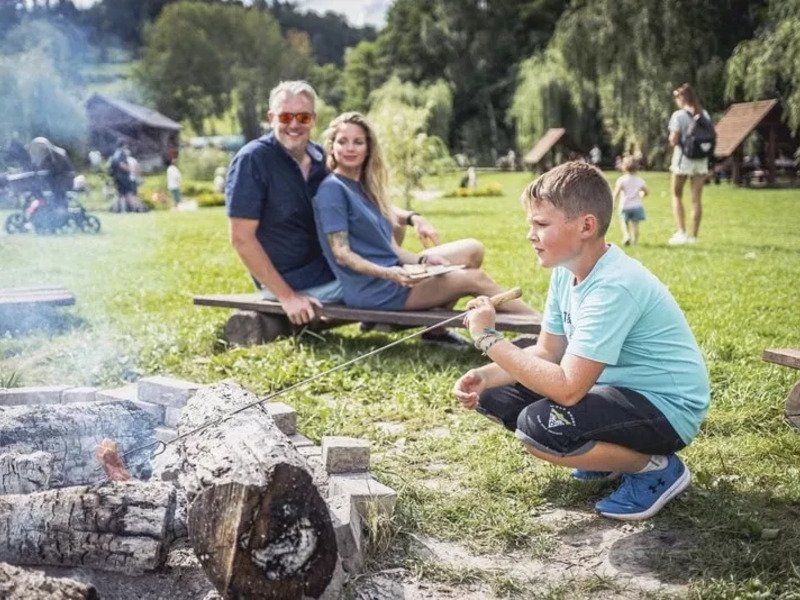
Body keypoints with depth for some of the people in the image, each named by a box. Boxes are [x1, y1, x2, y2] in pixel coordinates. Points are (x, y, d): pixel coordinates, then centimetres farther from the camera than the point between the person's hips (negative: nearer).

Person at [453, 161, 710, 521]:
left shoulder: (613, 287, -30)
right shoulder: (566, 272, -1)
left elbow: (568, 389, -34)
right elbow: (549, 352, 6)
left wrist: (489, 339, -28)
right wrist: (485, 376, -11)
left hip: (665, 408, -9)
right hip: (615, 386, 9)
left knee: (539, 426, -31)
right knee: (494, 396, 2)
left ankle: (658, 468, -6)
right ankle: (610, 451, 14)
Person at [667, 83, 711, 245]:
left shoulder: (678, 115, -10)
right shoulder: (704, 115, 6)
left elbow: (673, 140, -15)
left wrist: (671, 140, 5)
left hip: (683, 160, -4)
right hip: (701, 161, 4)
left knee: (677, 195, 10)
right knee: (697, 198, 5)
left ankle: (681, 232, -2)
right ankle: (694, 235, 9)